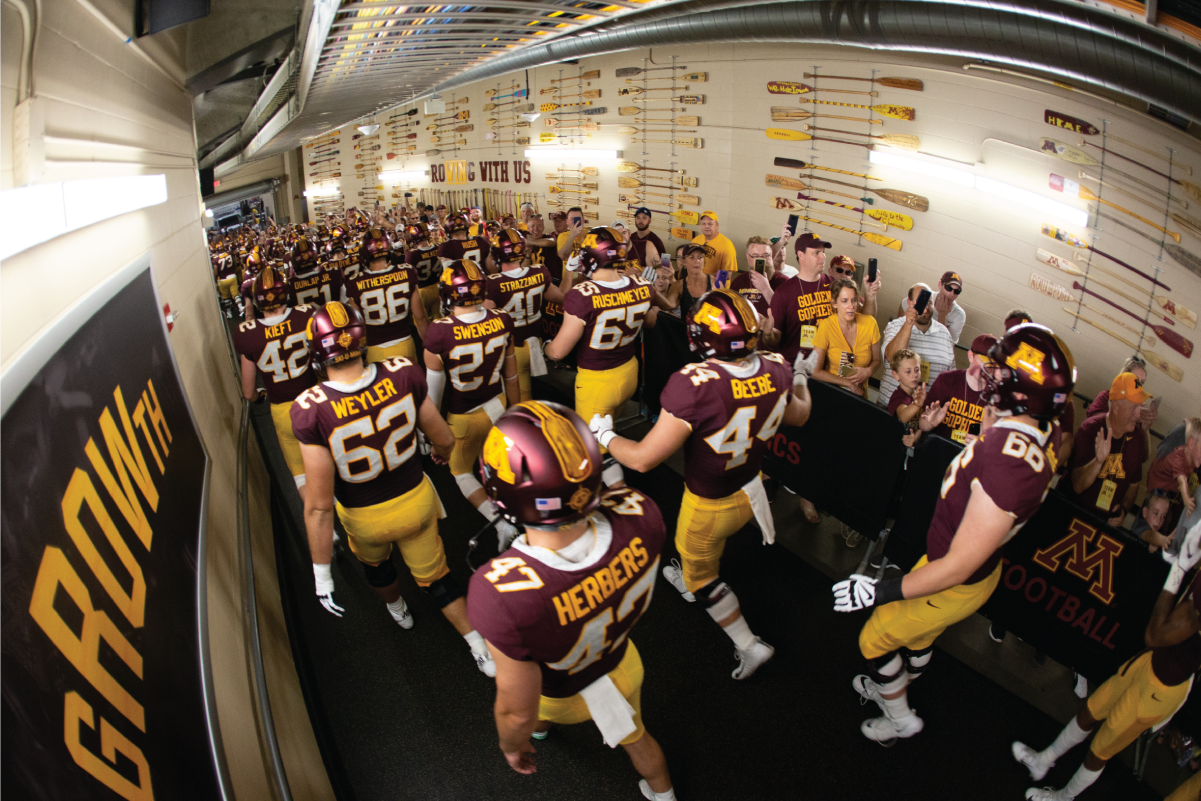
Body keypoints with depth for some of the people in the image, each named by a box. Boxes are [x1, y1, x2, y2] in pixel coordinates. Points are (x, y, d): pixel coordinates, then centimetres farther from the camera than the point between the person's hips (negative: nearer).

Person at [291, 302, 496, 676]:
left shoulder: (312, 409, -31)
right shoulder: (402, 375, -24)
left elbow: (320, 505, -25)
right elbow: (444, 439, -8)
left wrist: (321, 573, -13)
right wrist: (442, 452, 17)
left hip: (366, 518, -1)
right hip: (416, 499, 1)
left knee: (375, 563, 35)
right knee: (434, 575, 25)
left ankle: (398, 610, 65)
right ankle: (482, 650, 33)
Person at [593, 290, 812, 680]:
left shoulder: (695, 385, -38)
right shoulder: (775, 370, -18)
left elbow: (643, 458, -32)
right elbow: (799, 416, 6)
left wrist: (604, 435, -13)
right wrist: (800, 385, 28)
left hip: (709, 506, -6)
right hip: (750, 489, 6)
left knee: (702, 574, 22)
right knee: (709, 547, 35)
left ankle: (748, 645, 31)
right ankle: (690, 581, 62)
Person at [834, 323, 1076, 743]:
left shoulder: (1009, 465, -42)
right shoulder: (1042, 430, -15)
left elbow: (958, 566, -34)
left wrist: (880, 591, -26)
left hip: (956, 586, -8)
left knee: (875, 640, 15)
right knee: (919, 637, 32)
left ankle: (900, 718, 41)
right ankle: (890, 688, 60)